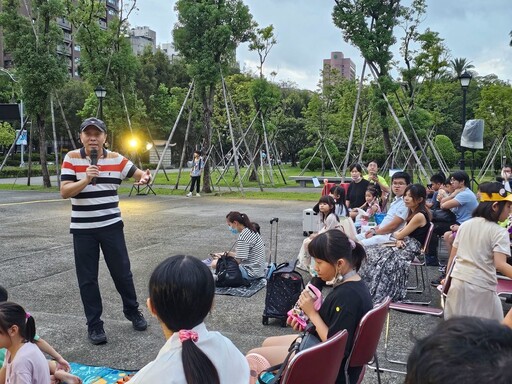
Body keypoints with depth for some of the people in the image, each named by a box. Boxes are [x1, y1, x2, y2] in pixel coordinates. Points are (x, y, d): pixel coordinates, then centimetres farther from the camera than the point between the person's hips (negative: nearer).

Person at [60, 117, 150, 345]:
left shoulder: (116, 159, 0)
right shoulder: (72, 158, -5)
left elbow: (139, 174, 2)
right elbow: (64, 192, -11)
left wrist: (145, 177, -22)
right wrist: (86, 179, -26)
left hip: (112, 226, 1)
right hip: (82, 229, -1)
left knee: (122, 271, 11)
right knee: (87, 278, 4)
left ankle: (132, 311, 32)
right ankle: (94, 325, 17)